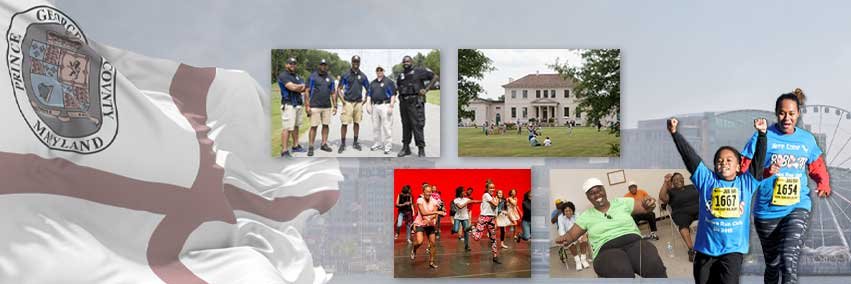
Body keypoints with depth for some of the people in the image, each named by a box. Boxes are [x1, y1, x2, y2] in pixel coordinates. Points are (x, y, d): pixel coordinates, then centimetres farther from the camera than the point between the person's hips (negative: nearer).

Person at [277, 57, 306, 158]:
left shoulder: (297, 76, 20)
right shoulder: (283, 75, -7)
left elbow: (303, 88, 11)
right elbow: (292, 87, -19)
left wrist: (297, 87, -10)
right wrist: (302, 86, -1)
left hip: (298, 104, 8)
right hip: (288, 105, -8)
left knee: (296, 126, 13)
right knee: (287, 128, -10)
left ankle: (296, 146, 22)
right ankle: (284, 151, -10)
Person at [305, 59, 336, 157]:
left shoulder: (330, 78, 12)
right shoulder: (313, 76, -1)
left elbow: (333, 93, 16)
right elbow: (307, 92, -3)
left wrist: (335, 106, 10)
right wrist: (307, 106, -10)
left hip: (327, 106, 4)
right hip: (315, 106, -4)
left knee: (326, 125, 6)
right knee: (314, 126, -5)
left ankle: (324, 144, 16)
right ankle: (310, 147, -1)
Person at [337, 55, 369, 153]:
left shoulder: (363, 76, 7)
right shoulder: (346, 75, 0)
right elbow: (339, 88, 2)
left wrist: (365, 100, 5)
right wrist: (342, 100, -7)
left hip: (359, 103, 3)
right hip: (348, 102, -3)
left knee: (357, 123, 9)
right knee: (344, 123, -5)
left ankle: (355, 142, 20)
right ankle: (342, 144, 1)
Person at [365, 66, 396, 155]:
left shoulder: (388, 82, 2)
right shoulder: (372, 83, 18)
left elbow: (393, 95, -4)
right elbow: (369, 94, 19)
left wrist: (391, 106, -12)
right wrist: (368, 104, 6)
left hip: (385, 105, -6)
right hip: (374, 106, 6)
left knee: (386, 126, -7)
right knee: (375, 126, 10)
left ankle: (388, 145, -4)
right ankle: (378, 143, 20)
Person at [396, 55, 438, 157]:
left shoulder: (419, 71, -3)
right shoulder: (400, 75, 15)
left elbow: (435, 77, -3)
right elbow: (398, 85, 33)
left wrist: (426, 89, -8)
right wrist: (401, 96, 15)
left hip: (415, 102, -6)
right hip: (403, 103, 6)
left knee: (417, 125, -9)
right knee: (405, 126, 11)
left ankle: (421, 149, -5)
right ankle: (406, 147, 19)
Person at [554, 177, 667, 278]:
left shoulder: (622, 202, 16)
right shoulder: (586, 216, 15)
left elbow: (645, 208, 16)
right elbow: (571, 234, 16)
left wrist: (649, 203, -9)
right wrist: (564, 238, -8)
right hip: (607, 250, -1)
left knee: (654, 265, -34)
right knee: (622, 272, -39)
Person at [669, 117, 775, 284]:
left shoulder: (746, 182, 5)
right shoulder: (706, 180, 3)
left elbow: (759, 159, -4)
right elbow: (689, 156, -5)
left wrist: (762, 134, -15)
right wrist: (675, 133, -13)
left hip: (733, 249, -1)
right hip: (705, 249, 1)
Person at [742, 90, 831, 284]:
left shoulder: (807, 139, 7)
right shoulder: (763, 137, -4)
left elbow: (817, 167, 20)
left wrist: (823, 183, -1)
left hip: (798, 207, 1)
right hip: (767, 210, -1)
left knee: (789, 260, -20)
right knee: (772, 264, 13)